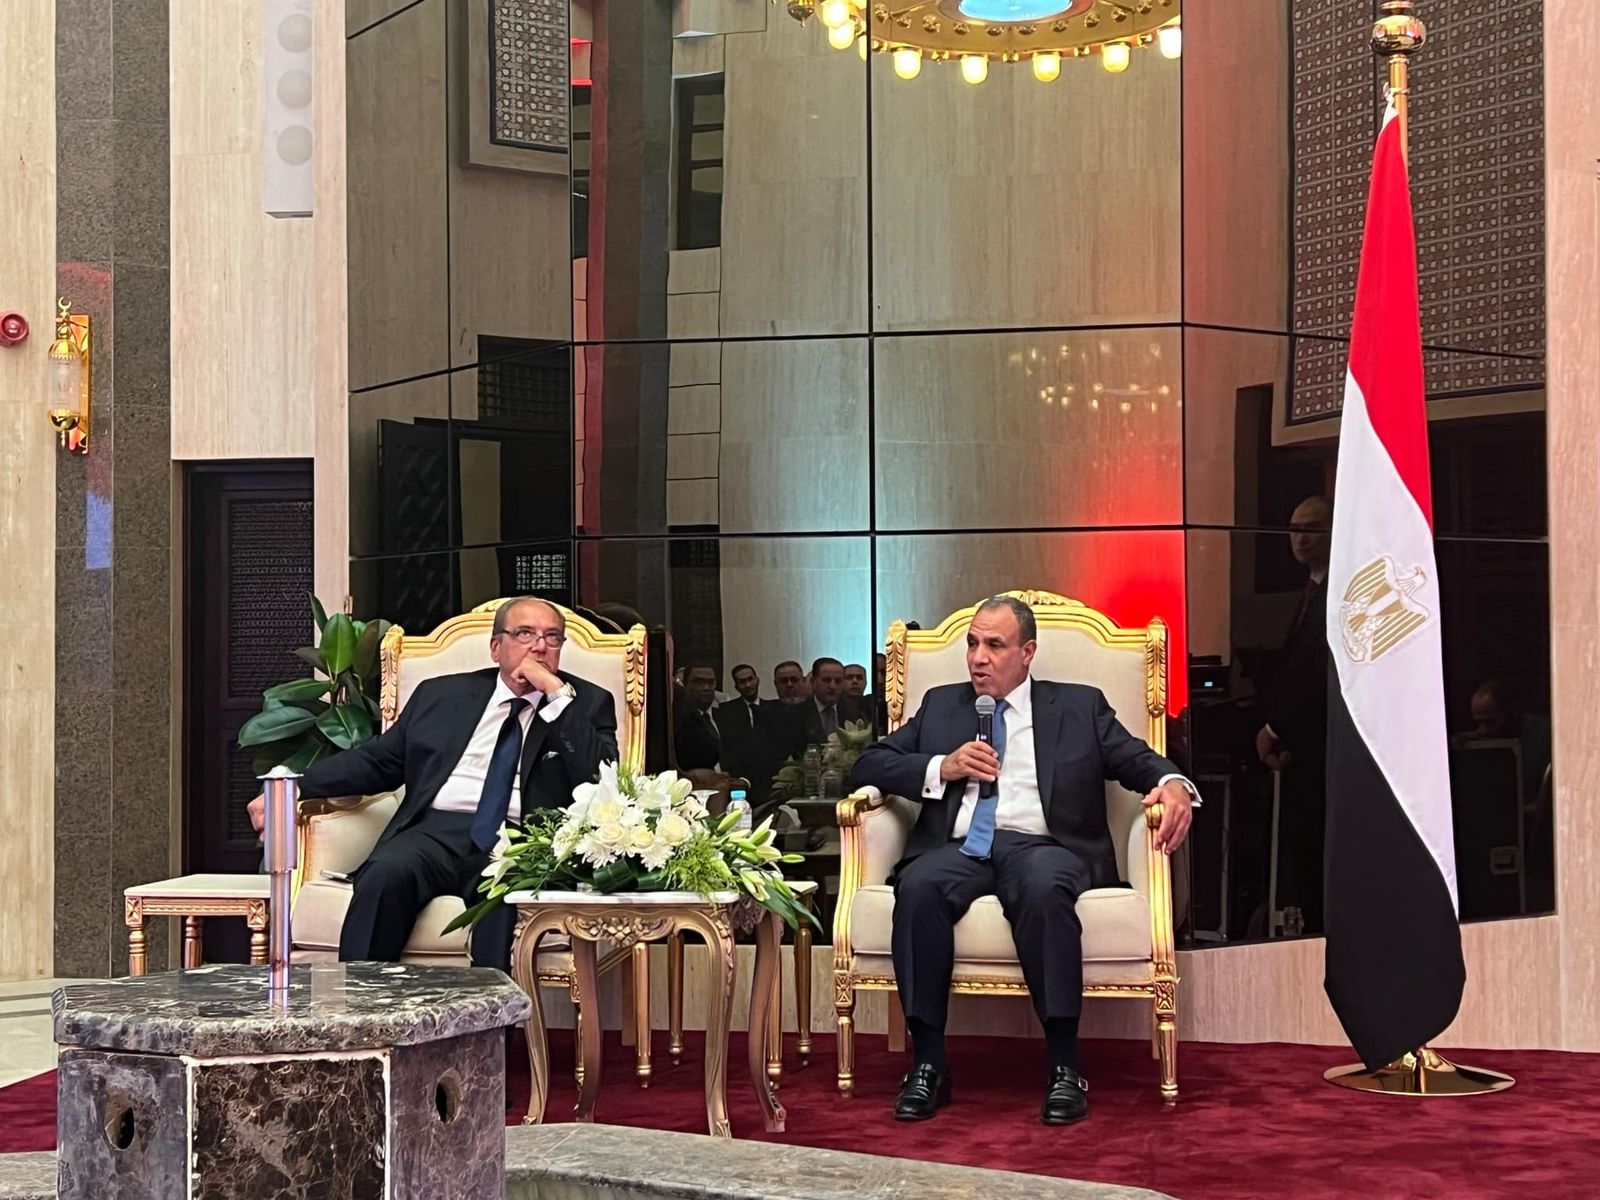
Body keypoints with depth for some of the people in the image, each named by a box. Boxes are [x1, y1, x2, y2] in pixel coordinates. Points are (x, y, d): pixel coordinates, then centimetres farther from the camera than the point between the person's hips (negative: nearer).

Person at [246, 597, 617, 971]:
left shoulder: (587, 704, 16)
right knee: (385, 873, -30)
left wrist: (557, 694, -5)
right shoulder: (441, 694, 22)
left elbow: (602, 778, -1)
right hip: (436, 831, 2)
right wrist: (289, 790, 8)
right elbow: (375, 761, 21)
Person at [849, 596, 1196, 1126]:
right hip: (958, 847, 2)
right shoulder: (941, 705, 24)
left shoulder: (1080, 706, 19)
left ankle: (1064, 1065, -32)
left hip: (1041, 845, -1)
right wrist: (941, 768, 0)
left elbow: (1139, 759, 9)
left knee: (1044, 889, -38)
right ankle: (929, 1062, -27)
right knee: (918, 888, -34)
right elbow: (868, 765, 17)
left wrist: (1172, 784, -15)